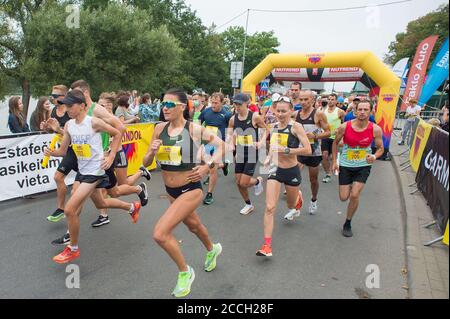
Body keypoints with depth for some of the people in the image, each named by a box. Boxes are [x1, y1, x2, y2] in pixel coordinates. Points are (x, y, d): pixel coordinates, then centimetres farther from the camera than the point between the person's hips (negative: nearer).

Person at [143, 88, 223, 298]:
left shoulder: (194, 129, -16)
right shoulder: (160, 129, -4)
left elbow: (221, 145, -4)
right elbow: (146, 163, 1)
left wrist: (208, 167, -16)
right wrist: (152, 151, -20)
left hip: (191, 189, -6)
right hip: (171, 190, 6)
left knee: (159, 234, -16)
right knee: (193, 225, 29)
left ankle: (185, 272, 11)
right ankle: (212, 249, 61)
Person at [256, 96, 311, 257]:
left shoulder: (296, 126, -15)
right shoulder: (274, 126, 2)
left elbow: (308, 150, -21)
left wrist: (286, 150, -28)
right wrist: (269, 157, 4)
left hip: (292, 171, -3)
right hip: (275, 170, 3)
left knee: (291, 205, 22)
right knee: (270, 207, -10)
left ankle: (298, 198, 61)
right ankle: (267, 246, -6)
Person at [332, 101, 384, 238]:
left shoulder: (375, 129, -14)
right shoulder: (344, 127, -15)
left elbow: (381, 148, -1)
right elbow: (335, 142, 3)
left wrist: (375, 156, -24)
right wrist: (334, 161, -1)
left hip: (363, 166, 0)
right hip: (345, 165, 1)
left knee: (354, 195, -10)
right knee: (344, 197, 3)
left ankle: (348, 223, 14)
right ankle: (349, 186, 43)